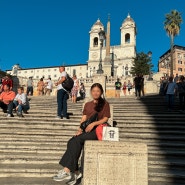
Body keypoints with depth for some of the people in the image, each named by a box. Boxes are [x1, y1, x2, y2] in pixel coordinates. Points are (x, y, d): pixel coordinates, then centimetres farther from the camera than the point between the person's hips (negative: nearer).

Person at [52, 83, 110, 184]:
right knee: (72, 142, -24)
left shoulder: (105, 104, 8)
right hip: (87, 130, 5)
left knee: (76, 141, -28)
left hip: (97, 130, -5)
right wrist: (80, 129, -4)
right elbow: (83, 119, 14)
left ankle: (67, 170, -26)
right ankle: (75, 173, -24)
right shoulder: (87, 104, 23)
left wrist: (94, 123, -17)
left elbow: (105, 119, -1)